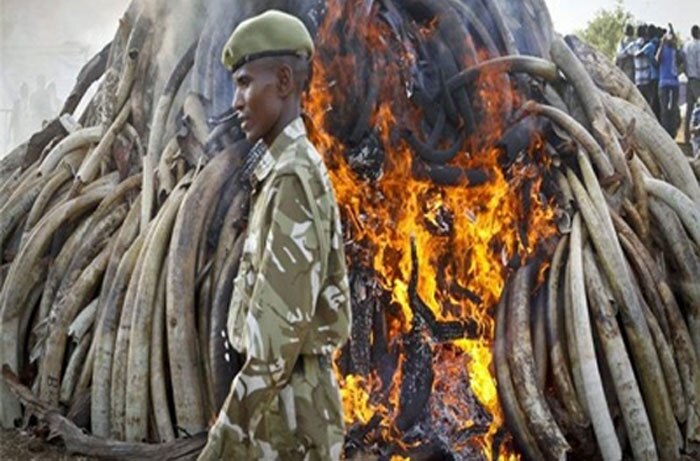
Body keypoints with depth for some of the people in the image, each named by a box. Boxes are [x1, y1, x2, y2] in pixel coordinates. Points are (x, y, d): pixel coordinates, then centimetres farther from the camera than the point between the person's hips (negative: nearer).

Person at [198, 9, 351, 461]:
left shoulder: (293, 178, -16)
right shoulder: (284, 173, 14)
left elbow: (283, 316, -22)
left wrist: (233, 423, -19)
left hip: (287, 401, -9)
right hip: (282, 394, 10)